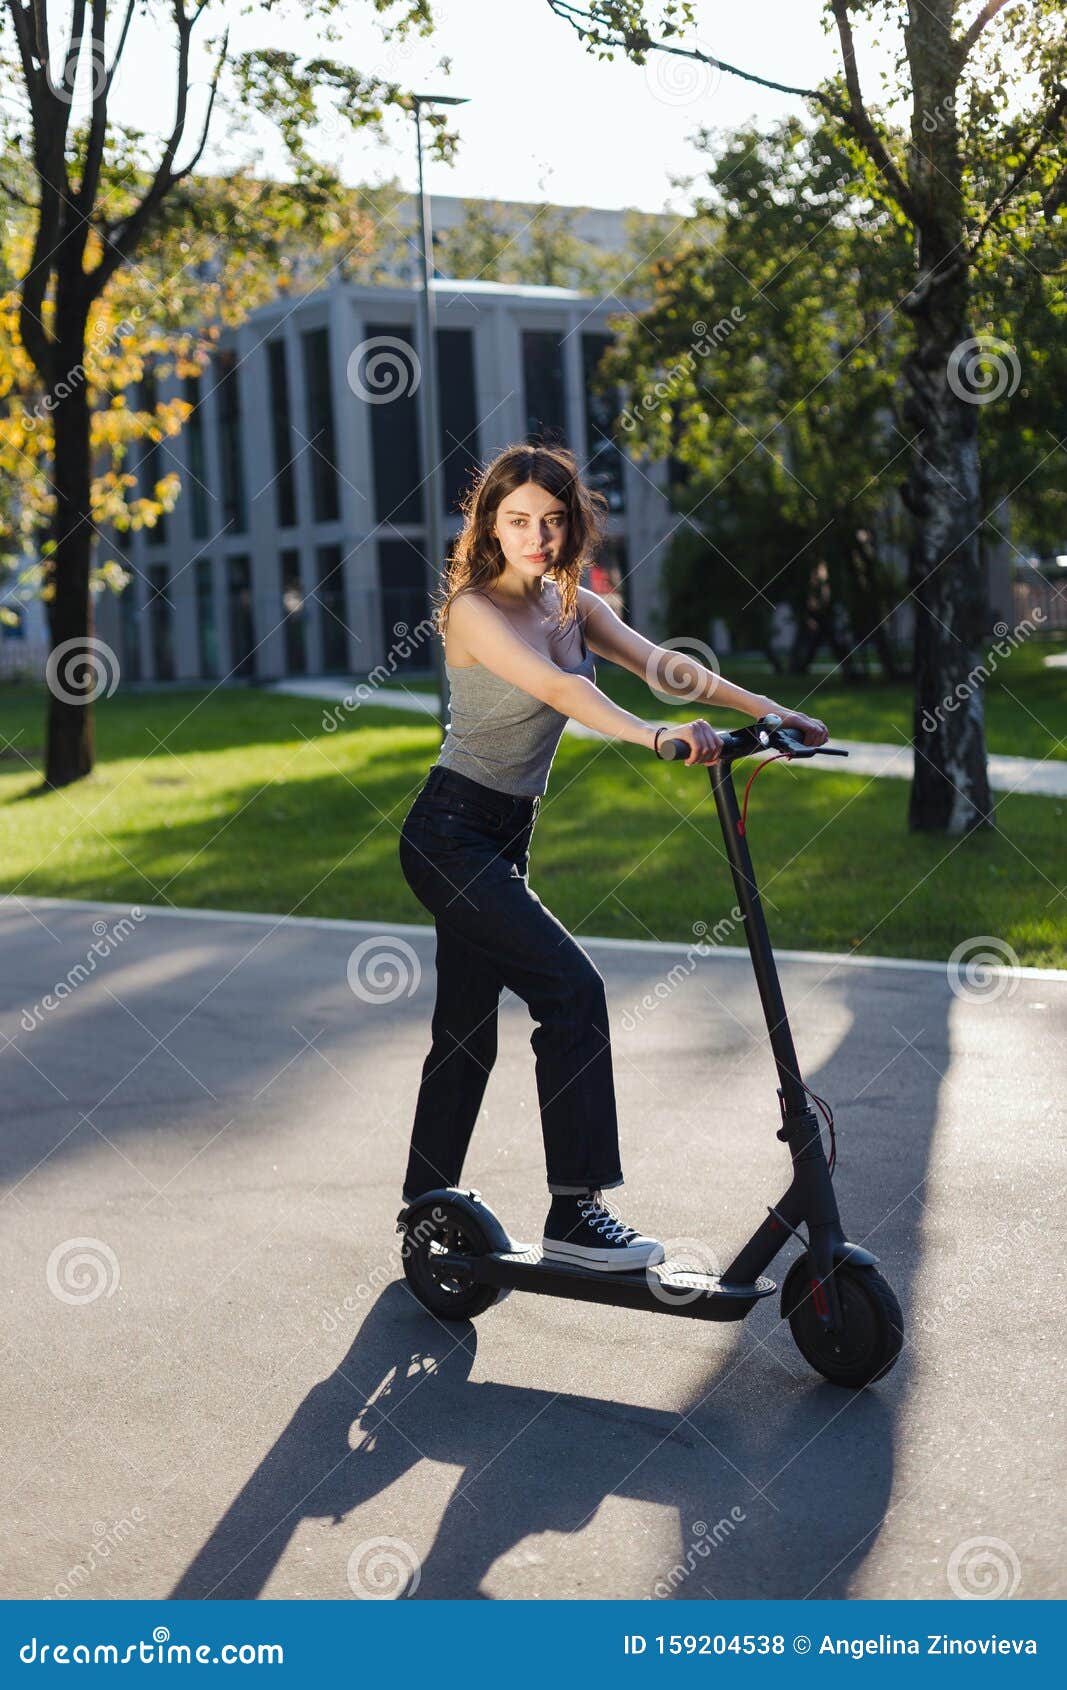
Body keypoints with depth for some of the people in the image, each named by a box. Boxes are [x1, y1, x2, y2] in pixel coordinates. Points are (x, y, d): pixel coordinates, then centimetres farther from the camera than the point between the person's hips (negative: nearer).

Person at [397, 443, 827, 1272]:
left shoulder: (573, 605, 9)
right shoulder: (474, 609, -14)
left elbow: (659, 661, -3)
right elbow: (557, 687, -31)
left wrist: (769, 710, -14)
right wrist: (653, 735, -46)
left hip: (504, 839, 8)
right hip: (451, 835, -8)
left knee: (467, 1029, 13)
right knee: (573, 986, -17)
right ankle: (575, 1211, -13)